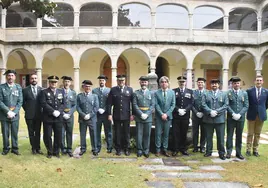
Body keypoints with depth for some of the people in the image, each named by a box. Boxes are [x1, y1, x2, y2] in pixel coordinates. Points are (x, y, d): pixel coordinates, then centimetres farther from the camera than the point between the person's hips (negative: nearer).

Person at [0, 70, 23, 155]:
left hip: (15, 115, 1)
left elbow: (20, 102, 2)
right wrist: (8, 111, -14)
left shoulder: (18, 87, 5)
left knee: (15, 133, 5)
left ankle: (15, 149, 16)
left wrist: (14, 112, -9)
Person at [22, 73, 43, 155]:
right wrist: (27, 110, 1)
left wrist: (41, 110, 3)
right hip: (29, 115, -1)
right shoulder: (25, 90, -1)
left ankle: (38, 148, 17)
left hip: (39, 115, 1)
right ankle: (34, 148, 16)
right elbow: (23, 102, 4)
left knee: (38, 132, 9)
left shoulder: (41, 89, 3)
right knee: (31, 132, 6)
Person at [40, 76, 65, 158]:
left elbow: (63, 103, 8)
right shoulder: (44, 92, 1)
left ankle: (56, 152, 20)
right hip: (48, 118, -3)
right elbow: (44, 104, -10)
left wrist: (59, 111, -10)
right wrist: (53, 111, -17)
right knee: (47, 136, 2)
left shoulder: (61, 92, 13)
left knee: (58, 136, 6)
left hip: (58, 118, 3)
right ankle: (49, 152, 18)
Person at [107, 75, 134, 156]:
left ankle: (126, 149, 19)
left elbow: (133, 103, 3)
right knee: (117, 133, 6)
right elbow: (110, 103, 2)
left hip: (126, 116, 0)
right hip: (116, 116, 0)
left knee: (126, 133, 7)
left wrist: (132, 114, -1)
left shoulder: (130, 89, 4)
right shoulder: (113, 90, 3)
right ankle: (118, 149, 17)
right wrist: (109, 114, -4)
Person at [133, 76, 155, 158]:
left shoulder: (151, 93, 9)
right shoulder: (136, 93, 5)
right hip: (139, 117, -1)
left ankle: (146, 150, 14)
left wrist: (147, 114, -11)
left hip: (148, 117, 1)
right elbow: (135, 105, -2)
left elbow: (152, 105, 2)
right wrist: (141, 114, -12)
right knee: (139, 134, 3)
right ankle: (139, 150, 13)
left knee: (147, 134, 5)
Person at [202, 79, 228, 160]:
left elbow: (226, 105, 0)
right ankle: (208, 152, 19)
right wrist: (210, 111, -16)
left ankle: (221, 153, 9)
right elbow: (203, 105, -1)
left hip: (220, 119, 0)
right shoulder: (206, 94, 9)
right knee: (209, 137, 8)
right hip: (208, 119, 1)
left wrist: (217, 111, -12)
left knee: (221, 137, 1)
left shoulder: (224, 94, 9)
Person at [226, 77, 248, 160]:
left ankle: (238, 152, 17)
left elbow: (246, 106, 2)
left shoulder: (244, 93, 6)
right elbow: (227, 105, -5)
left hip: (240, 118, 2)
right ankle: (229, 152, 10)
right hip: (231, 118, -2)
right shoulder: (228, 93, -1)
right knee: (229, 135, 3)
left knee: (239, 136, 8)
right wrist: (233, 114, -15)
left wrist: (239, 114, -11)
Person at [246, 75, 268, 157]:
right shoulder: (249, 91, -5)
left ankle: (255, 150, 16)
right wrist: (250, 110, 5)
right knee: (250, 134, 3)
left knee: (257, 134, 8)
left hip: (261, 115, 2)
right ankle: (248, 150, 11)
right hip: (251, 115, -2)